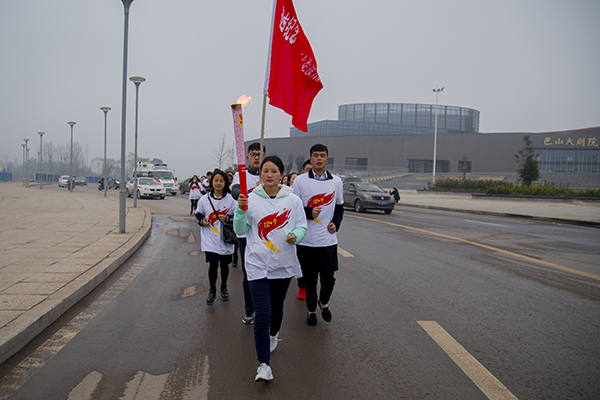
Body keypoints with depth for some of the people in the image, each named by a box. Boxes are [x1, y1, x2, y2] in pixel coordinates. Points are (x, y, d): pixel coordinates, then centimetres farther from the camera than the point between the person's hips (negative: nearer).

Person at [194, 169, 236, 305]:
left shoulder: (230, 199, -3)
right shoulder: (205, 199, 1)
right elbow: (198, 214, 14)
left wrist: (227, 218, -17)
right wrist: (202, 221, -7)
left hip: (225, 238, 0)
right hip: (210, 238, 0)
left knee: (224, 264, 12)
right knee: (213, 264, -7)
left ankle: (224, 288, 34)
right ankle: (212, 290, 14)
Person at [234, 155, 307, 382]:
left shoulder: (293, 200, -1)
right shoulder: (251, 199, -3)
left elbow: (302, 226, 5)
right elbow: (240, 230, -1)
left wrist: (295, 236, -17)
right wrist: (241, 210, -18)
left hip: (284, 263, 2)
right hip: (258, 264, -2)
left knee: (277, 308, 19)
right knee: (262, 314, -9)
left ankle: (274, 335, 50)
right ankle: (263, 365, -3)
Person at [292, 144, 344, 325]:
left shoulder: (336, 181, 5)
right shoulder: (300, 181, -3)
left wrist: (335, 223, -2)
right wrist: (309, 213, -18)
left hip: (328, 239, 2)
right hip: (306, 240, -1)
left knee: (328, 279, 2)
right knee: (309, 279, 8)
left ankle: (324, 303, 32)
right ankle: (311, 310, 30)